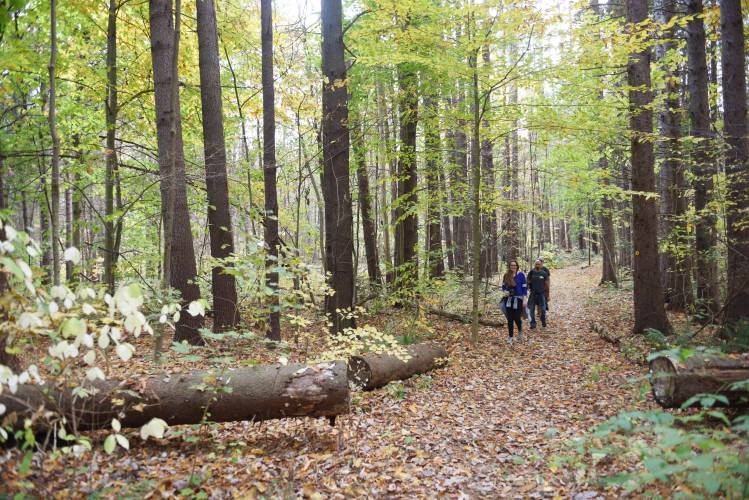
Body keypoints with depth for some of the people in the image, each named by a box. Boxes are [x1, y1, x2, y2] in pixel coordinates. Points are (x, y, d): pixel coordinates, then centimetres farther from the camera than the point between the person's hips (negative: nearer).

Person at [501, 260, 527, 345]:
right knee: (510, 319, 3)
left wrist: (524, 300, -8)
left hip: (518, 299, -3)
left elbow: (525, 287, -4)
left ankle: (520, 331, 28)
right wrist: (505, 291, -10)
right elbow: (503, 286, 14)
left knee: (517, 318, -4)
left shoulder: (521, 275, -5)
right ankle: (510, 337, 12)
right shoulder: (506, 276, 3)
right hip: (508, 299, 3)